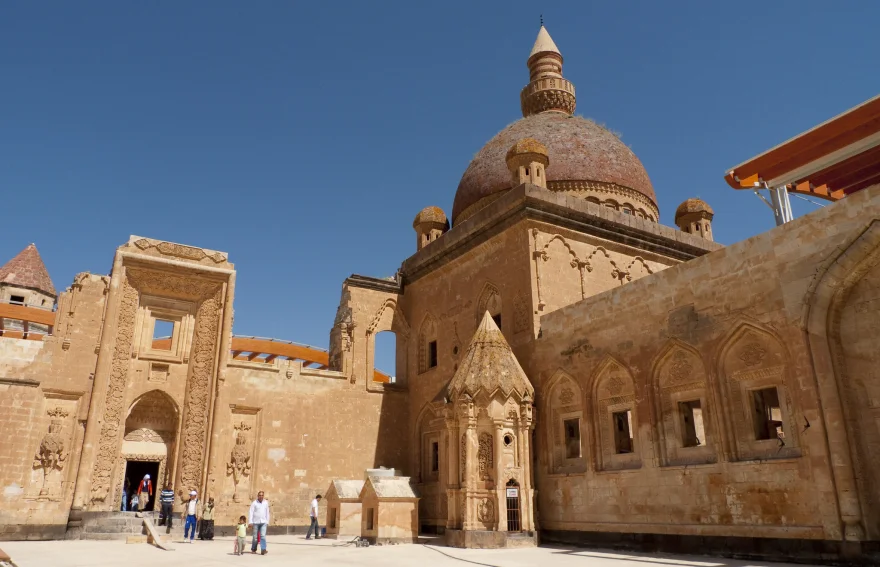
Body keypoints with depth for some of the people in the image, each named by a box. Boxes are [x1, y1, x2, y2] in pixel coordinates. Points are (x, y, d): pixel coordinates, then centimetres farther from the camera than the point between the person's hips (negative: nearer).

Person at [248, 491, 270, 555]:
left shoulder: (266, 503, 7)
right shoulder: (254, 503, -3)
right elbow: (251, 512, -5)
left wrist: (267, 521, 11)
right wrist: (250, 522, -12)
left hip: (263, 522, 1)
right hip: (256, 522, -1)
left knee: (263, 536, -11)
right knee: (255, 537, 7)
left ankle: (263, 550, -16)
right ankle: (253, 549, 25)